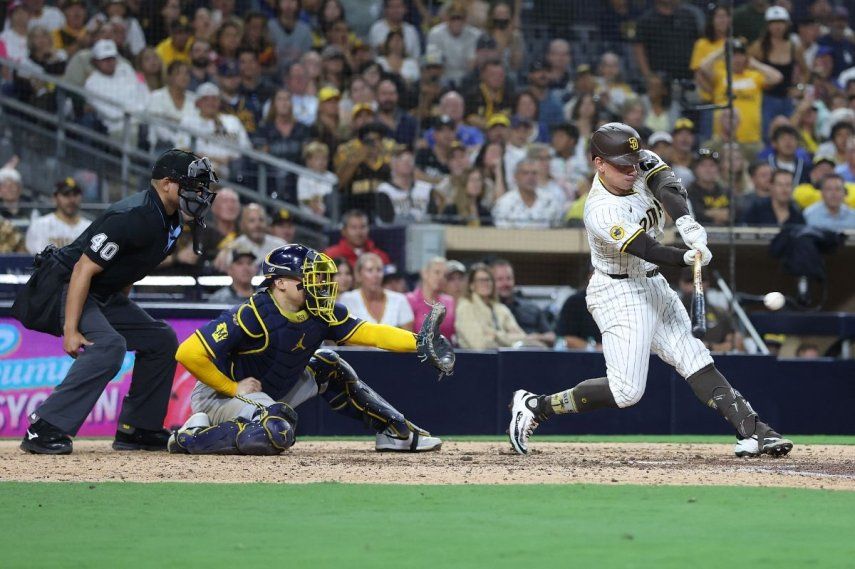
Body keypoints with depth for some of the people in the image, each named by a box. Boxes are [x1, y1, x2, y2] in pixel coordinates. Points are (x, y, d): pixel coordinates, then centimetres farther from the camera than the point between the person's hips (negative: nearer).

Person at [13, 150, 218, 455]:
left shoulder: (170, 221, 4)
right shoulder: (134, 217, -26)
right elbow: (84, 269, -28)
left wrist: (121, 314, 18)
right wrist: (71, 331, -30)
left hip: (105, 294, 10)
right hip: (62, 287, -10)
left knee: (160, 339, 9)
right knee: (108, 344, -30)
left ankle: (136, 429, 13)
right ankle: (43, 429, -32)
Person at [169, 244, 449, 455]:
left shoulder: (321, 314, -6)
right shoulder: (251, 315, -28)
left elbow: (367, 333, -6)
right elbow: (188, 353, -29)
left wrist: (419, 342, -20)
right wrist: (234, 388, -21)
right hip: (220, 392, -8)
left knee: (327, 368, 10)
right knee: (278, 433, -34)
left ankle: (396, 432, 18)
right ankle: (191, 436, -18)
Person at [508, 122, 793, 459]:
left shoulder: (643, 164, -6)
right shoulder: (601, 212, -26)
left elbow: (668, 188, -25)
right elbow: (647, 250, -33)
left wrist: (687, 224, -44)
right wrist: (687, 258, -49)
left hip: (654, 287, 8)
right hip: (619, 295, -8)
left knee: (696, 361, 1)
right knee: (626, 391, -12)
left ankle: (751, 431, -4)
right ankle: (535, 408, -1)